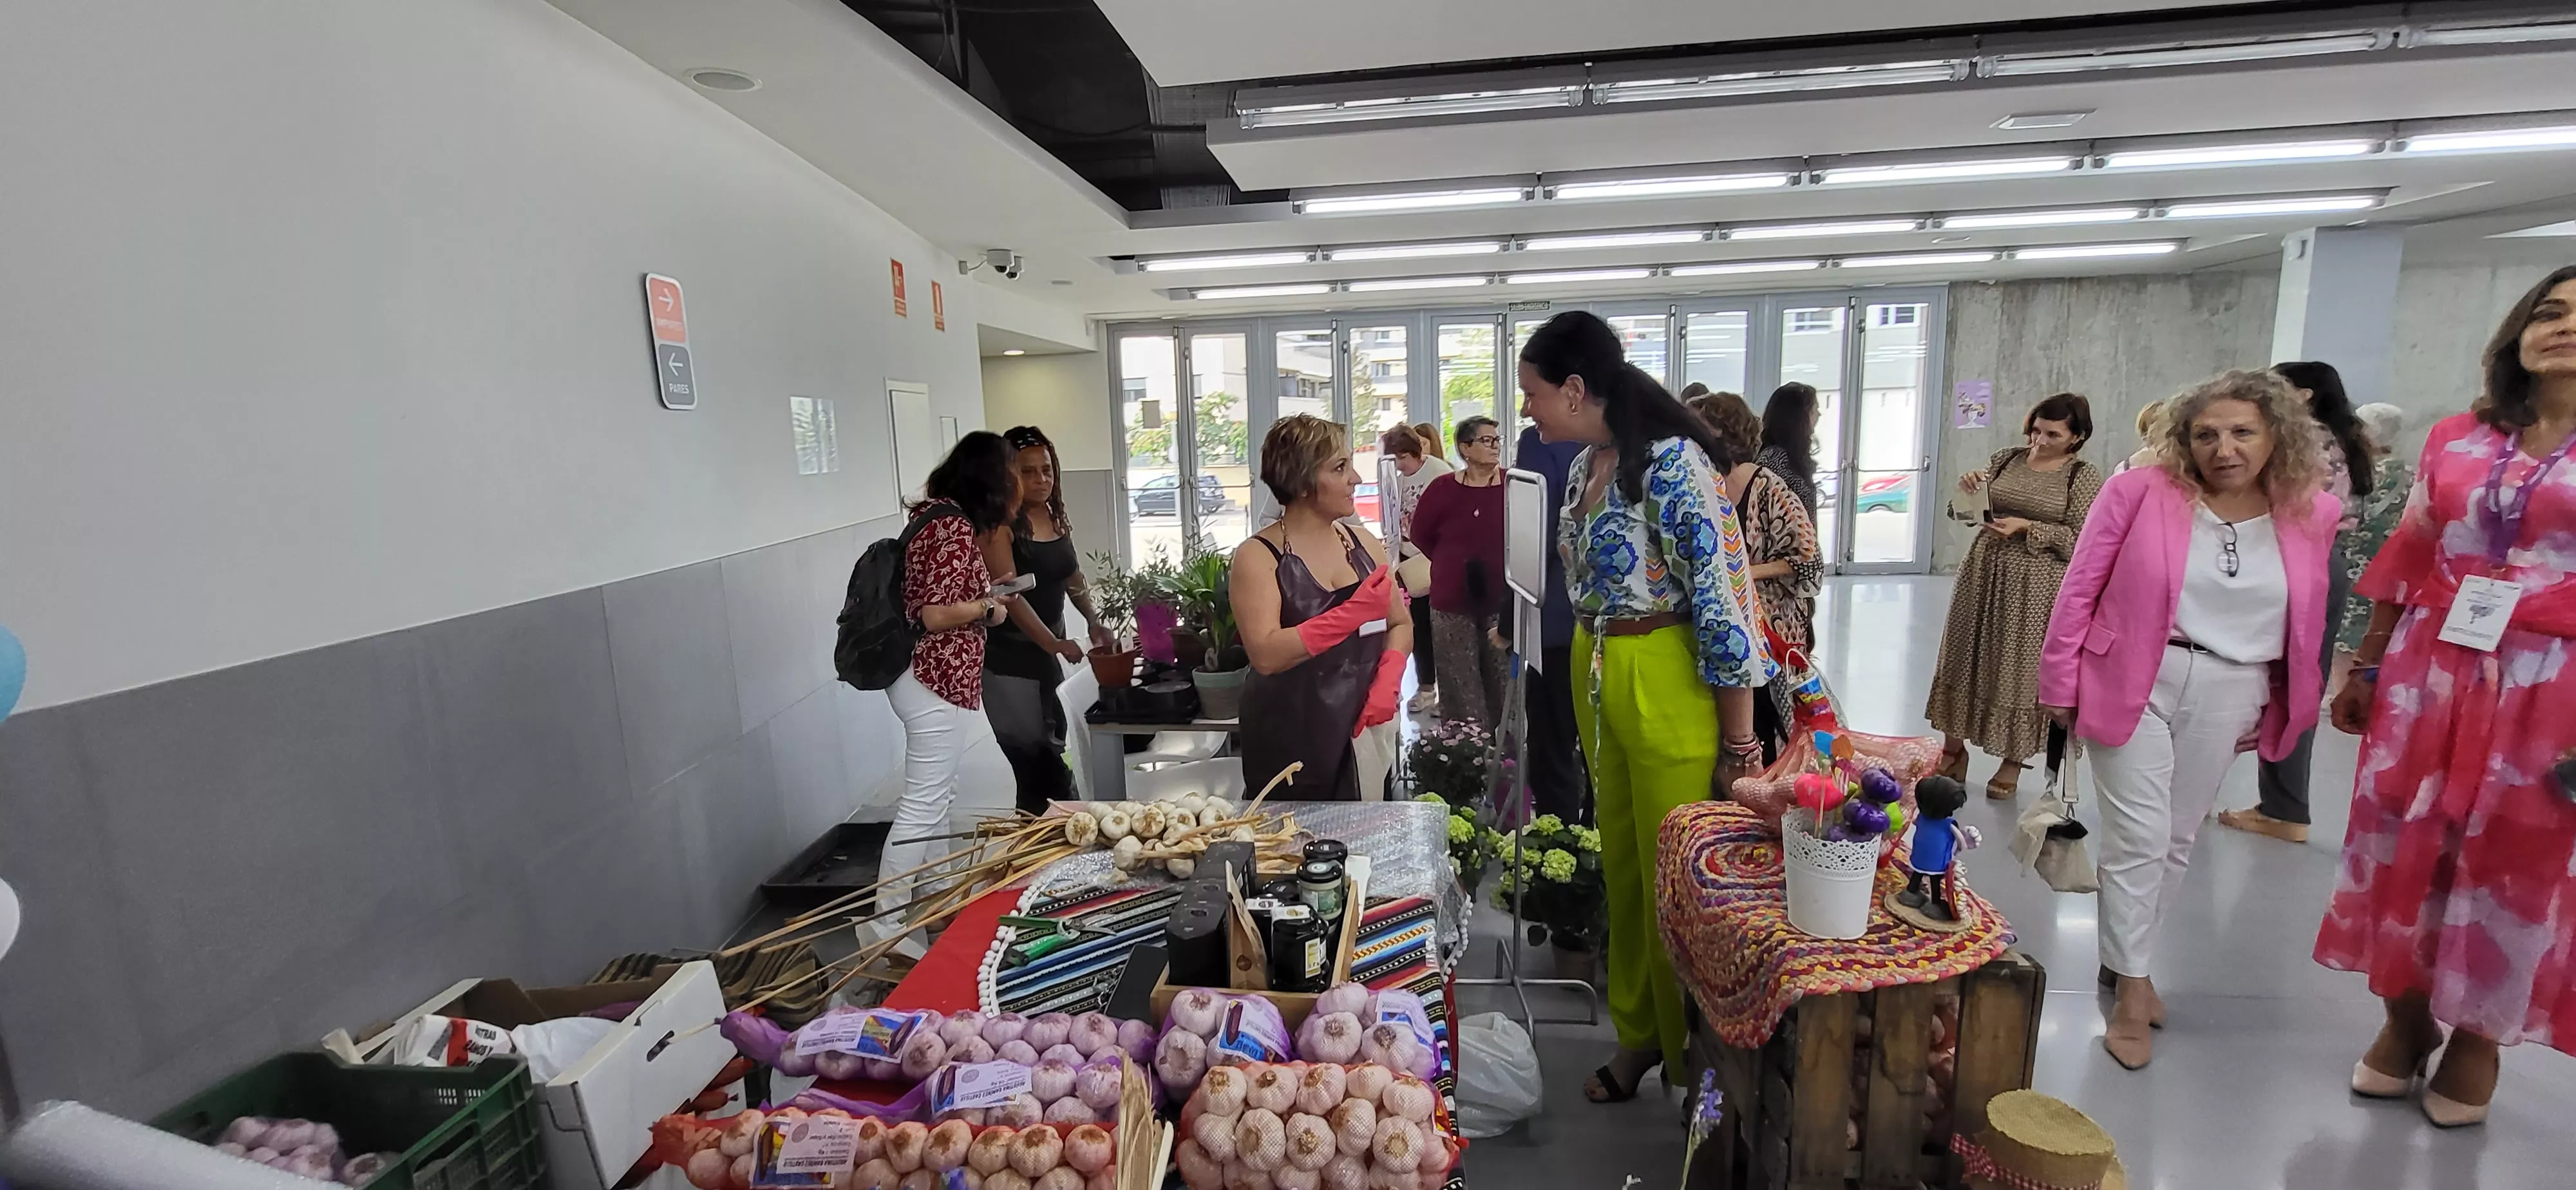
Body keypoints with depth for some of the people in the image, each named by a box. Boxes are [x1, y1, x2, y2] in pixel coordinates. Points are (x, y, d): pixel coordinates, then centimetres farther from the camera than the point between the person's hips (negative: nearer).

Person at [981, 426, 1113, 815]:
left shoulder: (1057, 518, 6)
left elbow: (1073, 577, 17)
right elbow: (1009, 594, -23)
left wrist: (1094, 622, 4)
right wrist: (1053, 643, -30)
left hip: (1048, 655, 8)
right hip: (1009, 658, -8)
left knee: (1052, 759, 16)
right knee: (1038, 767, -6)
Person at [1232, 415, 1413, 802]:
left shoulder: (1363, 543, 7)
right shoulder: (1258, 557, -9)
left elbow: (1400, 624, 11)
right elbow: (1265, 655, -21)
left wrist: (1387, 683, -7)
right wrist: (1353, 614, -25)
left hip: (1364, 736, 5)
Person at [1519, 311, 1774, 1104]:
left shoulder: (1672, 464, -19)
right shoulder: (1584, 466, 7)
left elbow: (1725, 601, -20)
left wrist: (1739, 741, -17)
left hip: (1670, 689, -8)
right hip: (1599, 681, 8)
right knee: (1620, 865, 18)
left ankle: (1693, 1056, 28)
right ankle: (1640, 1031, 37)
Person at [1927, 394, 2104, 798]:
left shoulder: (2085, 477, -5)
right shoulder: (2006, 459, 6)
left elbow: (2081, 542, -10)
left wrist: (2027, 527, -19)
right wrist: (1969, 490, -9)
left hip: (2036, 586, -4)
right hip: (1984, 573, 4)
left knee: (2022, 668, 5)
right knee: (1966, 658, 9)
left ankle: (2014, 759, 21)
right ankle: (1953, 746, 23)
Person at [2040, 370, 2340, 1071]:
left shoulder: (2313, 516, 1)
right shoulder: (2139, 493, -9)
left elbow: (2306, 624, 10)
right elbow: (2080, 591, -6)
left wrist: (2274, 711, 11)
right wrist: (2062, 686, -6)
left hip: (2230, 696, 4)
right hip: (2134, 683, -4)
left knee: (2179, 839, 15)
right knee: (2140, 838, -3)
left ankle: (2125, 956, 34)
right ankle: (2132, 994, 10)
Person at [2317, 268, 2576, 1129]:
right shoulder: (2455, 440, 6)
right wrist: (2365, 668, 10)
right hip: (2429, 669, 3)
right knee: (2403, 844, 9)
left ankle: (2476, 1036, 28)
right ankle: (2405, 1020, 27)